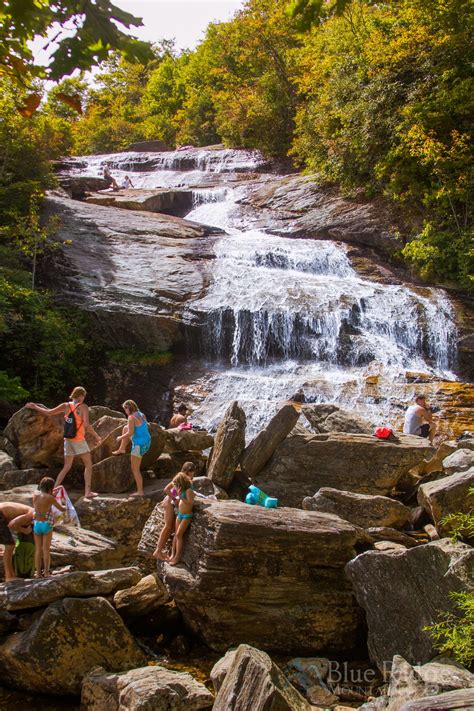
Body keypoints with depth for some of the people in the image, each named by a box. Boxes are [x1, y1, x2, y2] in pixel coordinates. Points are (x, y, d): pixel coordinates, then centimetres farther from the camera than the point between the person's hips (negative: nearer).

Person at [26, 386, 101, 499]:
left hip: (68, 440, 5)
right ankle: (88, 492, 1)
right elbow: (87, 425, -17)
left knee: (66, 467, 15)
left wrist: (34, 406, 15)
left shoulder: (65, 406, 3)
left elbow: (49, 413, 2)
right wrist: (96, 436, -7)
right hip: (79, 441, -5)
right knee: (88, 465, 6)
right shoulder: (83, 407, -9)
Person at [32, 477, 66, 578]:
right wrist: (65, 507, 18)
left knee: (38, 549, 8)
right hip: (46, 525, -4)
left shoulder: (35, 494, -2)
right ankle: (46, 572, 6)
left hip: (36, 524, 4)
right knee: (46, 549, 4)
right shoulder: (50, 497, -14)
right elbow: (62, 509, -6)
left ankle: (38, 572, 8)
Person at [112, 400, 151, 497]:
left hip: (139, 445, -9)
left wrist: (120, 437, -4)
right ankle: (122, 449, 42)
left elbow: (130, 433, -22)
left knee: (135, 469, 2)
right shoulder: (142, 415, 6)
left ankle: (140, 491, 4)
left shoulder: (131, 417, -19)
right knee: (125, 428, 25)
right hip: (147, 442, 9)